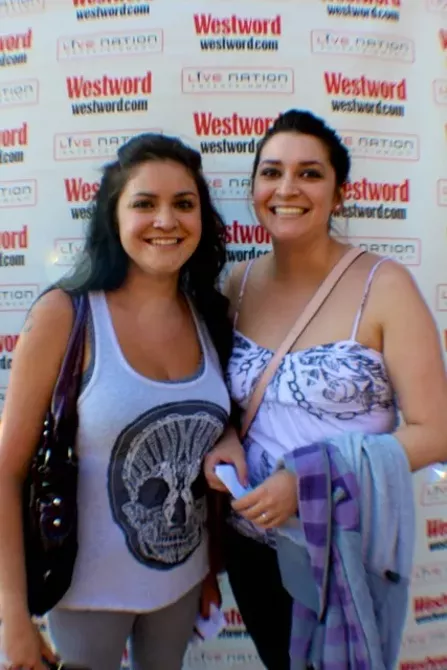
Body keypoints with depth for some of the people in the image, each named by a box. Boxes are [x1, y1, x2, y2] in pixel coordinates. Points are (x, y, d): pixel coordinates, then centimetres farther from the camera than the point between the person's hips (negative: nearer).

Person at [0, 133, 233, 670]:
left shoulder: (210, 317, -6)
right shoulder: (64, 315, -18)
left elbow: (214, 456, 3)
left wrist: (212, 567, 9)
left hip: (183, 578, 4)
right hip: (92, 585, -4)